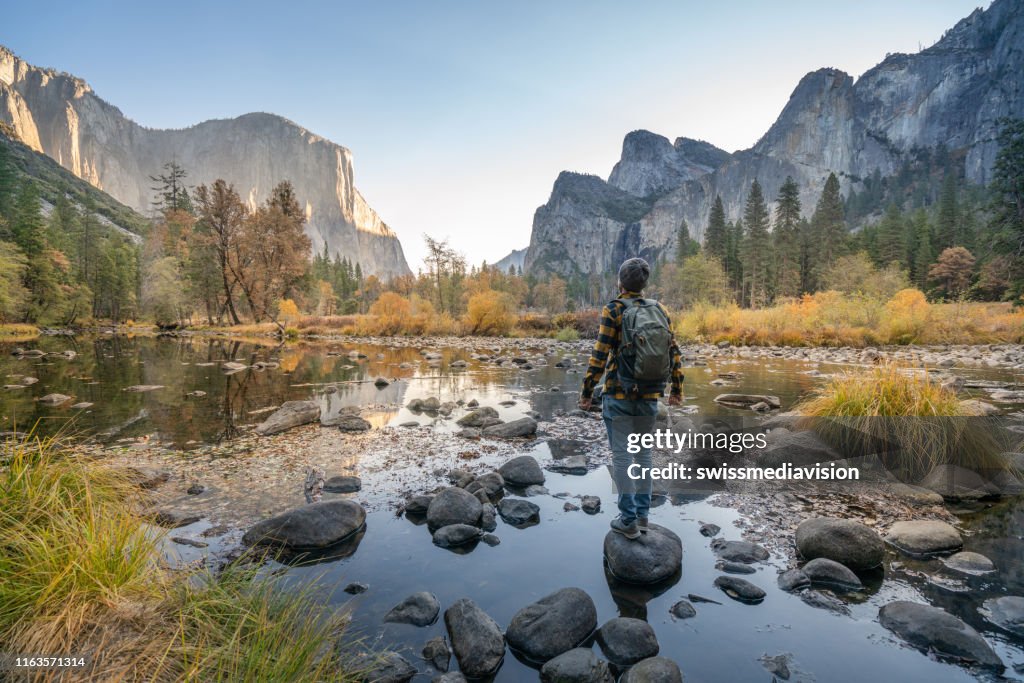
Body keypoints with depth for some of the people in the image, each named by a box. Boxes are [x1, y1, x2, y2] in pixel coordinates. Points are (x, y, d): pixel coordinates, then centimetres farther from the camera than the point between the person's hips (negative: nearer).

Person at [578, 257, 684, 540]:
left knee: (621, 454, 2)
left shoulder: (614, 310, -8)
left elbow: (600, 354, -13)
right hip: (649, 396, 5)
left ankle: (629, 520, 5)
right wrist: (677, 389, 16)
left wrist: (587, 390, -6)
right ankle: (642, 514, 21)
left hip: (619, 394, -5)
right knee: (643, 452, 15)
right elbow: (674, 352, 6)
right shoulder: (660, 310, 5)